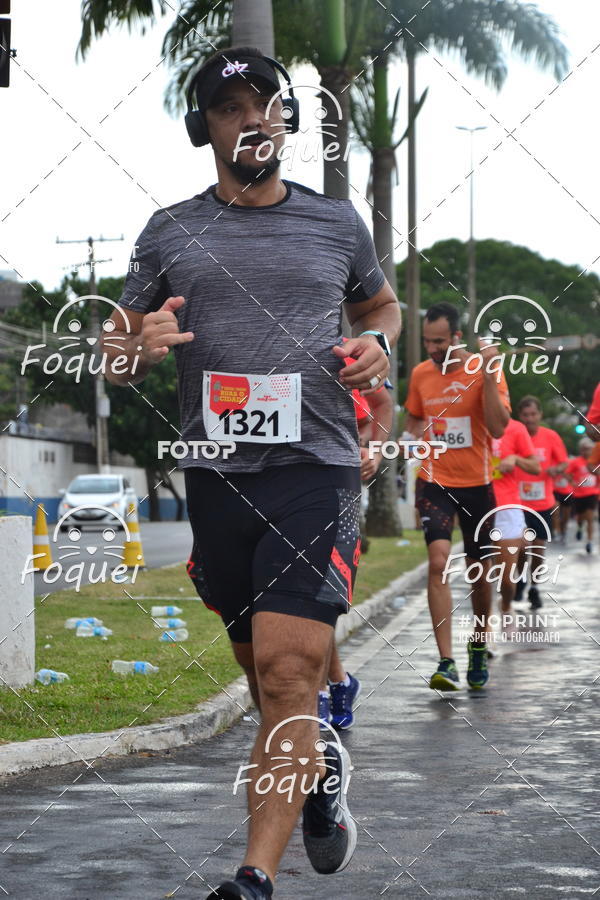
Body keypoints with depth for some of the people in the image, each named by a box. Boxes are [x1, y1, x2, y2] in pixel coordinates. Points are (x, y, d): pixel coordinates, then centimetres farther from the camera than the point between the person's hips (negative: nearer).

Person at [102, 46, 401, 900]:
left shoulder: (337, 221, 10)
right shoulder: (170, 232, 9)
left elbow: (380, 302, 28)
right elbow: (119, 360, 15)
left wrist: (377, 343, 5)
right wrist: (139, 345, -9)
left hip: (317, 467, -2)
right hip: (216, 475, 2)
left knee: (287, 669, -16)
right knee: (266, 672, 13)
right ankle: (320, 770, 44)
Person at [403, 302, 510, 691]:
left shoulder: (484, 371, -8)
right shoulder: (420, 374, 3)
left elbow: (498, 428, -18)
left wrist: (488, 375, -24)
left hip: (476, 484, -1)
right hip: (435, 482, 1)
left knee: (480, 571, 10)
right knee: (439, 561, -18)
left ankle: (479, 646, 36)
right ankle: (446, 663, -22)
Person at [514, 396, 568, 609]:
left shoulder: (551, 436, -3)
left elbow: (563, 463, 4)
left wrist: (555, 469, -16)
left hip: (543, 504, 2)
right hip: (519, 503, -2)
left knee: (539, 548, 6)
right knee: (524, 546, -12)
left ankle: (534, 588, 23)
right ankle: (521, 578, 17)